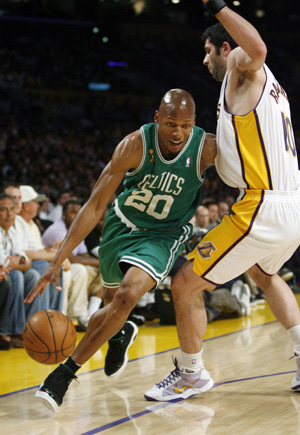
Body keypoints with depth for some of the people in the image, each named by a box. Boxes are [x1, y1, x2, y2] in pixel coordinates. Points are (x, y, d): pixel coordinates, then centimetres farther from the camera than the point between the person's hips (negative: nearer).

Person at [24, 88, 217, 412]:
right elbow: (95, 206, -24)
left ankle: (65, 372, -15)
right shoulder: (135, 145, -27)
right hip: (122, 225, 2)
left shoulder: (208, 148, -26)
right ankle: (120, 335, 55)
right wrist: (57, 262, -29)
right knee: (112, 306, 15)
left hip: (164, 234, -1)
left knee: (128, 295, -25)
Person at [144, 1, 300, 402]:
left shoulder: (242, 68, -5)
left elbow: (257, 48, -31)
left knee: (186, 283, 0)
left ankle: (191, 374, 14)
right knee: (263, 274, 36)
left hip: (264, 210, -10)